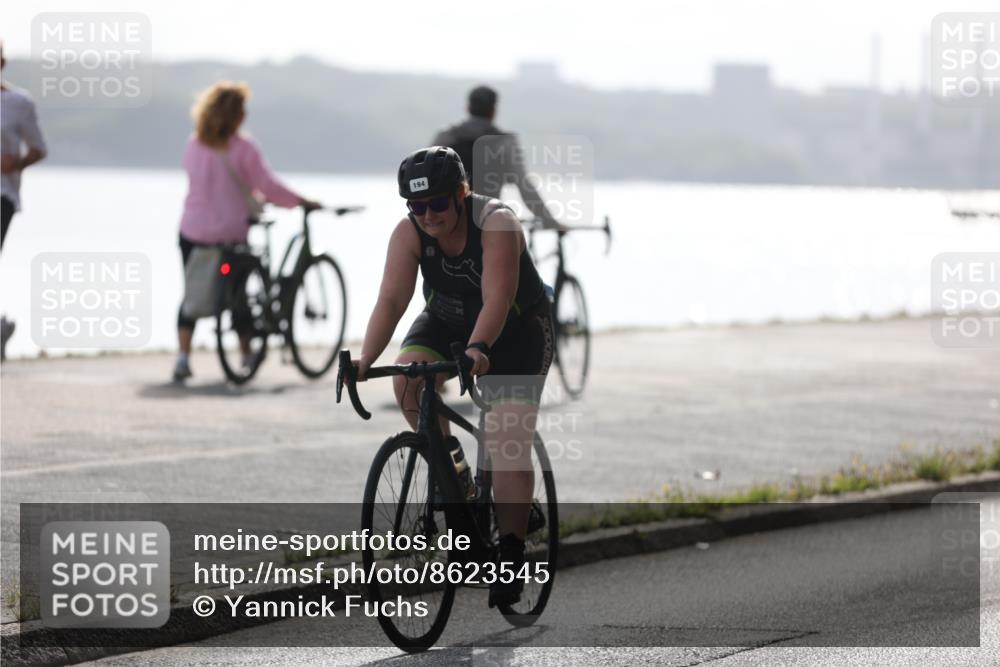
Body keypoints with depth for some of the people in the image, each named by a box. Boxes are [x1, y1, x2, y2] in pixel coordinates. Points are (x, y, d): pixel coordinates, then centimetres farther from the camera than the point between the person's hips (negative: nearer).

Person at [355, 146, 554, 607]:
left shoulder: (497, 224, -30)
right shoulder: (409, 233, -19)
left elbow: (497, 298, -42)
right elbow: (391, 299, -27)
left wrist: (476, 349, -59)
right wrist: (365, 360, -41)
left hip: (516, 329, -4)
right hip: (447, 320, 4)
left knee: (508, 443, -15)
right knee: (407, 373, -27)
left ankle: (511, 556, -11)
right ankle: (446, 461, -3)